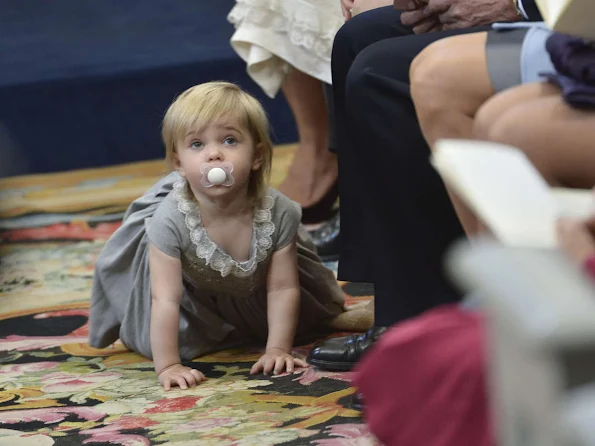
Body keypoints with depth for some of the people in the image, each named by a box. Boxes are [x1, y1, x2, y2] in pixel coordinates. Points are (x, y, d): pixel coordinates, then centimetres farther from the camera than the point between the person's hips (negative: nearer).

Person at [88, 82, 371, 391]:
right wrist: (168, 366, -39)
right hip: (193, 293, -2)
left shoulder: (277, 213, -34)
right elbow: (166, 299, -37)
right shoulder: (170, 221, -40)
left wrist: (278, 349, -26)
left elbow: (282, 289, -23)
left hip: (252, 292, 2)